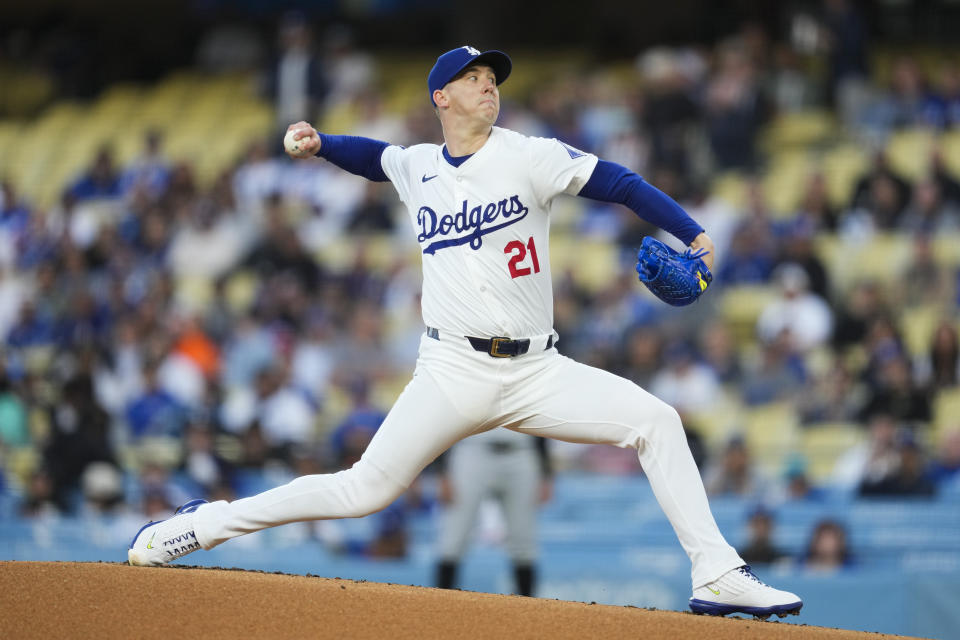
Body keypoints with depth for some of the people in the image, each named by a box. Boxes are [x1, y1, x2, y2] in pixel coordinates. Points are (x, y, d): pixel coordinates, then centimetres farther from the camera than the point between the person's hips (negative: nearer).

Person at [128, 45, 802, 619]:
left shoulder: (529, 157, -1)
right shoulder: (417, 167, 8)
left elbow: (620, 183, -10)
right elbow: (372, 155, 31)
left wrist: (694, 235, -21)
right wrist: (320, 143, 13)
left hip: (537, 372, 0)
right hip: (454, 373, 0)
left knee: (655, 420, -16)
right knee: (366, 490, -4)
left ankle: (716, 575, -12)